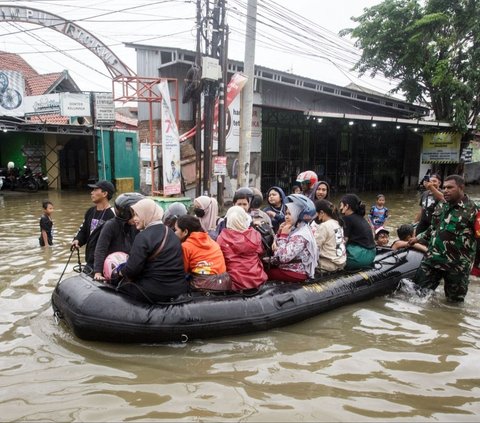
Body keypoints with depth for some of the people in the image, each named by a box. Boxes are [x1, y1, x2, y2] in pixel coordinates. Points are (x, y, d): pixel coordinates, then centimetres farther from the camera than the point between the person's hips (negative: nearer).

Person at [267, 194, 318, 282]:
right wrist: (279, 232, -7)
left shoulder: (301, 236, -22)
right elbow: (277, 247, 9)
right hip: (292, 267, 9)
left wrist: (283, 235, -22)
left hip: (296, 273, -9)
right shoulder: (295, 229, 6)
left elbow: (284, 257, -29)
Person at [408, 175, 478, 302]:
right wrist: (418, 238, 21)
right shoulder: (441, 206, 9)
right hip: (432, 258, 5)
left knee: (454, 301, 12)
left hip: (457, 265, -5)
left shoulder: (472, 210, -12)